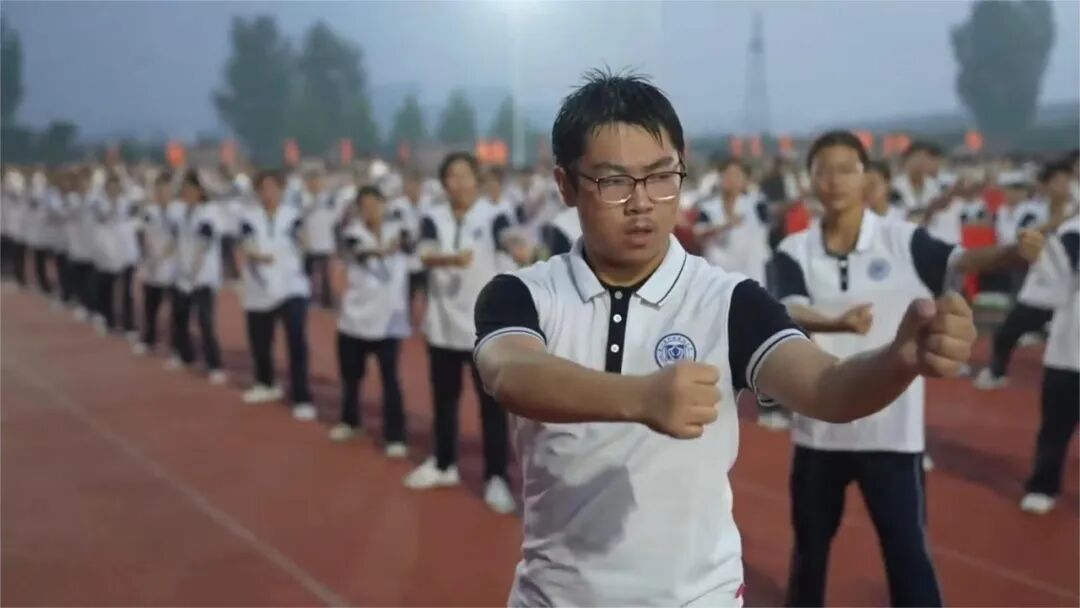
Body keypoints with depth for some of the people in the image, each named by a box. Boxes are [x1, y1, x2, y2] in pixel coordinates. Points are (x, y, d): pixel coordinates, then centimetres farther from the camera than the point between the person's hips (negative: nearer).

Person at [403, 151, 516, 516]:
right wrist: (452, 258, -40)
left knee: (492, 403, -2)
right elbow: (426, 256, -18)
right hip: (443, 324, 4)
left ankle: (495, 479, 7)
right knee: (444, 399, 17)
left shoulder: (493, 217, -8)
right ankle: (444, 465, 35)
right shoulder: (434, 218, -1)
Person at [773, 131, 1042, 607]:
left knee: (907, 552, 4)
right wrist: (836, 323, -41)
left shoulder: (904, 241, -6)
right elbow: (791, 315, -19)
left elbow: (960, 261, -22)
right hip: (819, 428, 2)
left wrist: (1013, 253, -44)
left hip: (891, 429, -2)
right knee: (810, 544, 19)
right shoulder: (795, 251, -3)